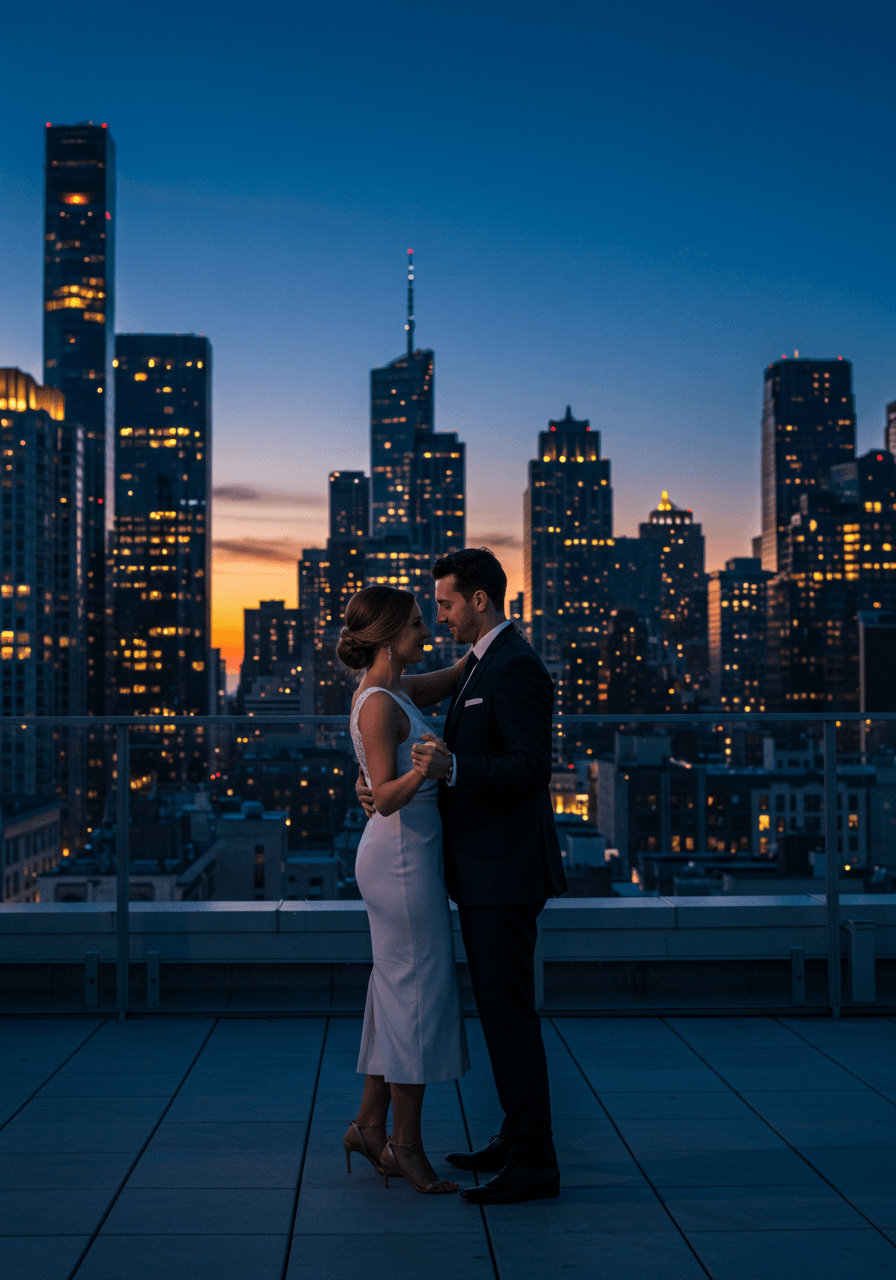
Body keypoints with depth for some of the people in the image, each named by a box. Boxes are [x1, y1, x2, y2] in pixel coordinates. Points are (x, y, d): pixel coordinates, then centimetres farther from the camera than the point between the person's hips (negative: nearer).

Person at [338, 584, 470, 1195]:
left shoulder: (392, 690, 11)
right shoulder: (379, 705, -17)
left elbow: (455, 677, 25)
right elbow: (386, 797, -24)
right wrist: (422, 772, -42)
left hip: (404, 855, 10)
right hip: (402, 854, -10)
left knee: (397, 989, 15)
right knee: (418, 990, -3)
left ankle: (370, 1125, 23)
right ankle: (406, 1143, 6)